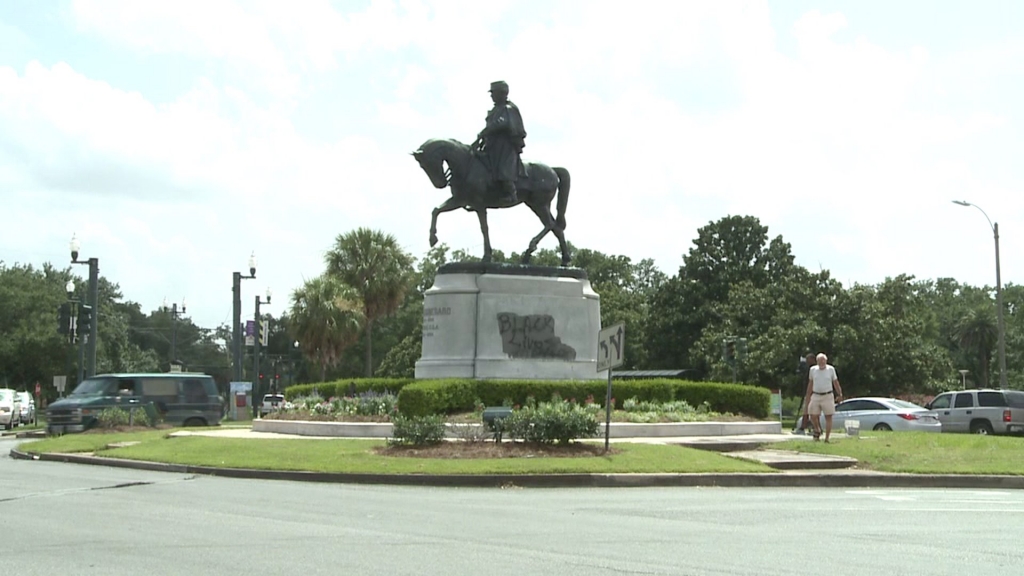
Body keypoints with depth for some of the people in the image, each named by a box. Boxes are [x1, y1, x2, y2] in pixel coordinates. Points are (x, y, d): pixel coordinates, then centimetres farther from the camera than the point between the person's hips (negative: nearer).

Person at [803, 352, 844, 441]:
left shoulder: (831, 369, 1)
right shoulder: (813, 369, 5)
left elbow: (835, 383, 7)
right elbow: (810, 384, 14)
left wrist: (840, 394, 1)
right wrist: (808, 396, 15)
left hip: (827, 396, -2)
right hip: (815, 396, 2)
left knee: (828, 417, -2)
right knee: (813, 416, -3)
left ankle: (827, 438, 2)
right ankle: (818, 430, 26)